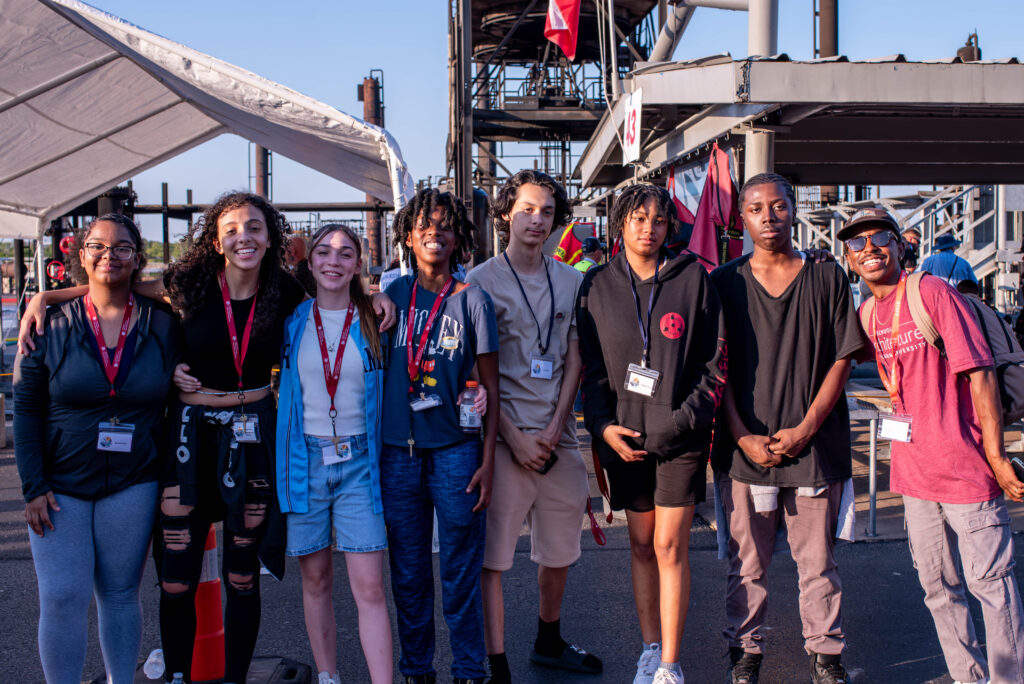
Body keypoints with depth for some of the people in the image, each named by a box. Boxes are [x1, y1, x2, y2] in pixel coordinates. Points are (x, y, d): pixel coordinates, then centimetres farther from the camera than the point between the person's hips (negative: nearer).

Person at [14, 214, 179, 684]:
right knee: (62, 598, -2)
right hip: (60, 484, 0)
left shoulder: (162, 326, -1)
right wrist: (34, 486, -7)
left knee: (121, 595, 9)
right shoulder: (51, 324, -2)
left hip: (132, 484, 1)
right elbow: (26, 409, -1)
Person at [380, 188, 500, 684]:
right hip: (397, 451, 2)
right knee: (407, 572, 10)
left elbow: (491, 386, 2)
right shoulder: (393, 294, 7)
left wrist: (487, 460, -4)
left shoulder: (471, 299, 1)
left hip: (455, 451, -2)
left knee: (460, 573, 3)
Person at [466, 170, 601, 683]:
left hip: (558, 436, 5)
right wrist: (516, 439, -11)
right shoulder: (481, 281, -3)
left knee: (560, 548, 16)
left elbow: (574, 360, 8)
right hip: (504, 436, -4)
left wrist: (553, 430, -4)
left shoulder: (570, 280, 10)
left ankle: (549, 642, 36)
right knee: (492, 554, -3)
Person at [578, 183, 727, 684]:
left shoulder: (693, 278, -1)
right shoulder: (597, 285, 5)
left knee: (670, 547, -1)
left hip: (680, 435, -2)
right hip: (624, 434, 2)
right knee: (641, 544, 11)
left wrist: (683, 419, -11)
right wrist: (604, 426, -5)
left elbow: (716, 361, -1)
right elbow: (590, 366, 7)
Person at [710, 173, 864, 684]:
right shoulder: (724, 283, 4)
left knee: (818, 559, 7)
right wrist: (744, 437, -7)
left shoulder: (827, 278, 5)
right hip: (745, 446, 0)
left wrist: (806, 427, -7)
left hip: (815, 445, 0)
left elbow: (841, 360, 3)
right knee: (747, 560, 7)